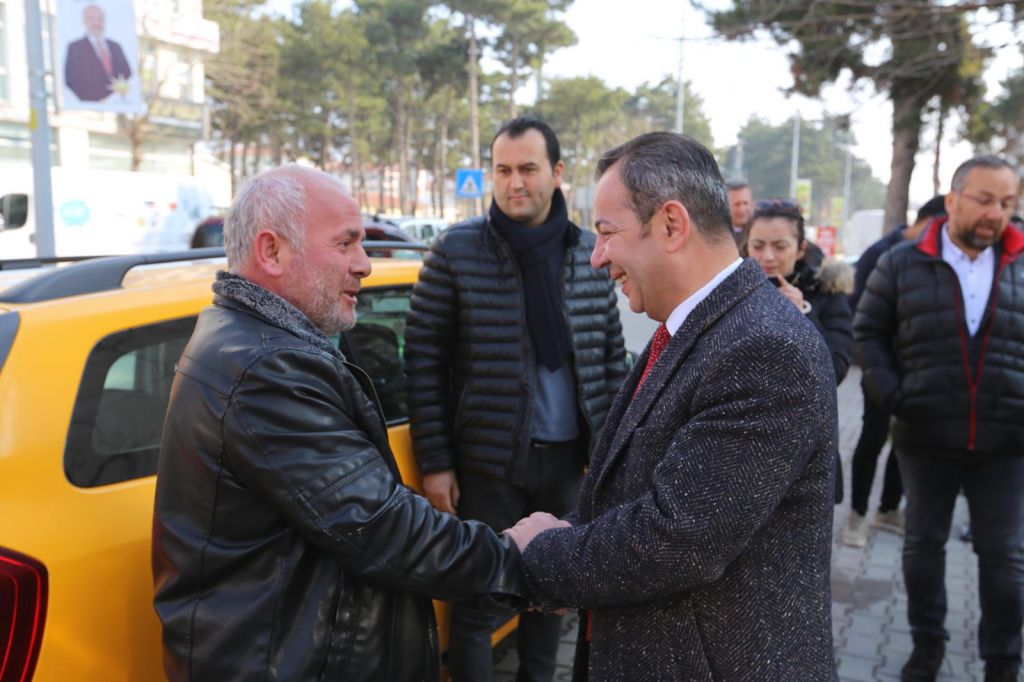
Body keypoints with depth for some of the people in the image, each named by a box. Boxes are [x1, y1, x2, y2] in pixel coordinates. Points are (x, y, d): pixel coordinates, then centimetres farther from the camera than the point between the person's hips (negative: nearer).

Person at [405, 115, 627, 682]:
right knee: (477, 600, 7)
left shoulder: (591, 253, 3)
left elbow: (611, 355, 9)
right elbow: (423, 363, -6)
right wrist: (434, 463, -9)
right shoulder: (456, 252, -7)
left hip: (569, 458, 4)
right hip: (487, 459, -3)